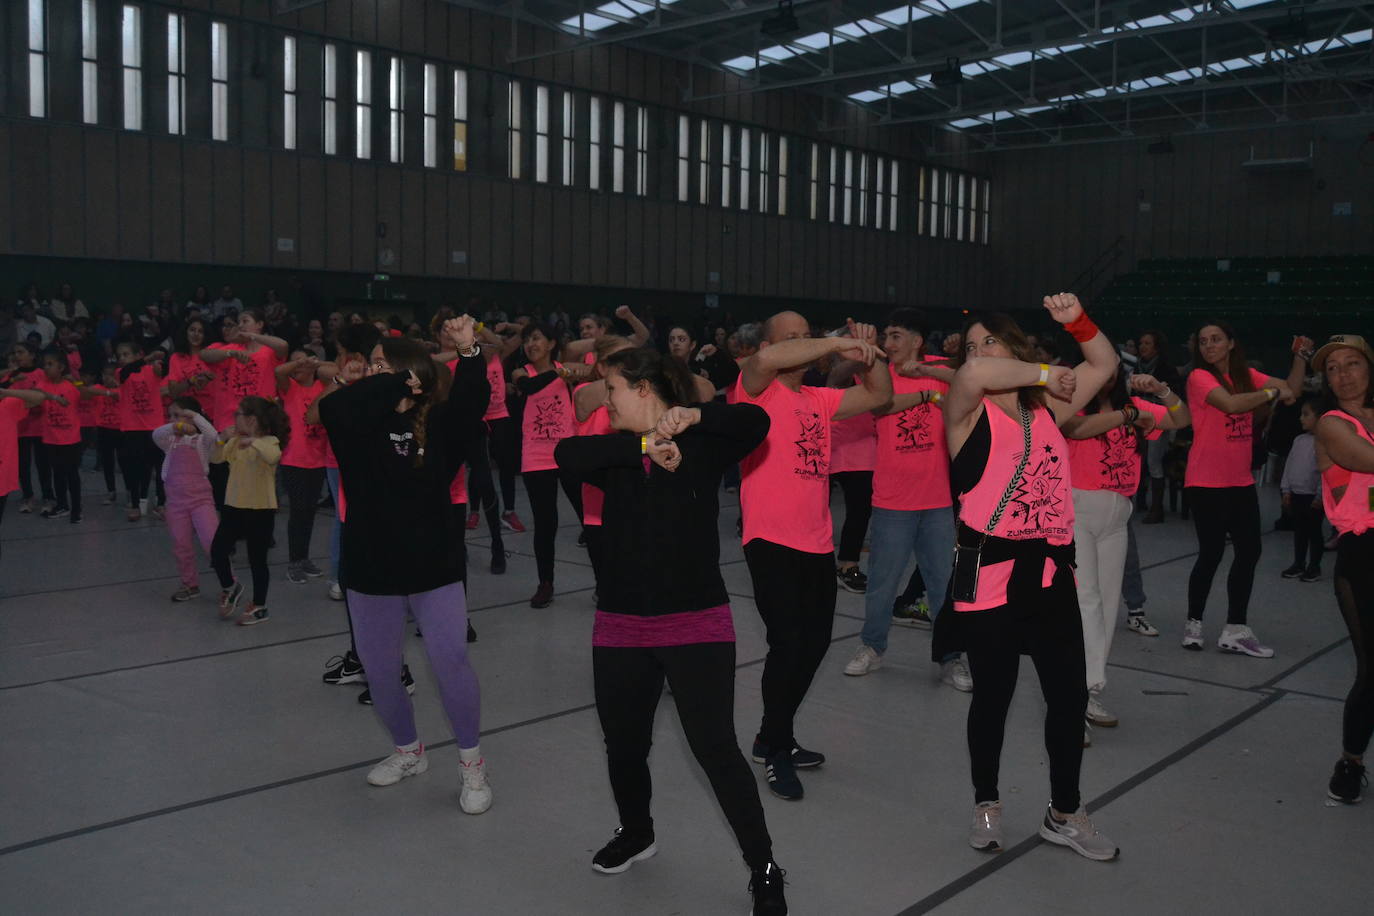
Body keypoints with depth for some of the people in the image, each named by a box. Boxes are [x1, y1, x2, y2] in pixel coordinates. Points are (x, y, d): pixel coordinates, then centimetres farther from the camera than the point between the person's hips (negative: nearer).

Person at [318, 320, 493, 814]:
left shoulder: (439, 425, -4)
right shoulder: (360, 425, -2)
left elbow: (472, 403, -23)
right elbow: (332, 406, -23)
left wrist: (468, 352, -37)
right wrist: (398, 386, -22)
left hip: (435, 566, -3)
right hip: (372, 569, 3)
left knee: (450, 661, -10)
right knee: (379, 671, 12)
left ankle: (472, 763, 7)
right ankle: (408, 751, 35)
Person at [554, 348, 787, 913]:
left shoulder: (701, 446, -3)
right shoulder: (615, 454, 5)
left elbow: (756, 422, -20)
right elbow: (566, 453, -17)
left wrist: (694, 416, -29)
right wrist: (645, 445, -24)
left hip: (697, 624, -4)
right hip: (621, 626, 4)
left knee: (715, 747, -5)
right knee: (624, 745, 16)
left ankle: (763, 868, 13)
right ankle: (637, 834, 45)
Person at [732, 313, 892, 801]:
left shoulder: (818, 399, 16)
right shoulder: (755, 391, -5)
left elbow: (879, 395, 19)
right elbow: (766, 361, -27)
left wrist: (869, 353, 2)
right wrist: (839, 343, -22)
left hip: (817, 543, 8)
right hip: (772, 542, -8)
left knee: (814, 643, 14)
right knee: (788, 642, -13)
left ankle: (774, 738, 32)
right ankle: (776, 751, 7)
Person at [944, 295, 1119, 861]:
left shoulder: (1046, 409, 13)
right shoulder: (968, 411, -2)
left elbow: (1106, 363, 22)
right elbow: (974, 375, -25)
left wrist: (1076, 321, 5)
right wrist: (1046, 373, -12)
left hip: (1051, 573, 5)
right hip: (989, 574, -4)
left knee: (1070, 694, 8)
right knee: (992, 694, 7)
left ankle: (1064, 814, 26)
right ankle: (986, 805, 28)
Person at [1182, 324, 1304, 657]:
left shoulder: (1245, 375, 9)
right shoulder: (1199, 377, -11)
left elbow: (1290, 388, 14)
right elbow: (1231, 404, -26)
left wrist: (1301, 356, 3)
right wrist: (1273, 393, -14)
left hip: (1241, 481, 7)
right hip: (1206, 482, -7)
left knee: (1249, 551, 7)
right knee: (1212, 553, -3)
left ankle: (1235, 630, 16)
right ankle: (1194, 623, 16)